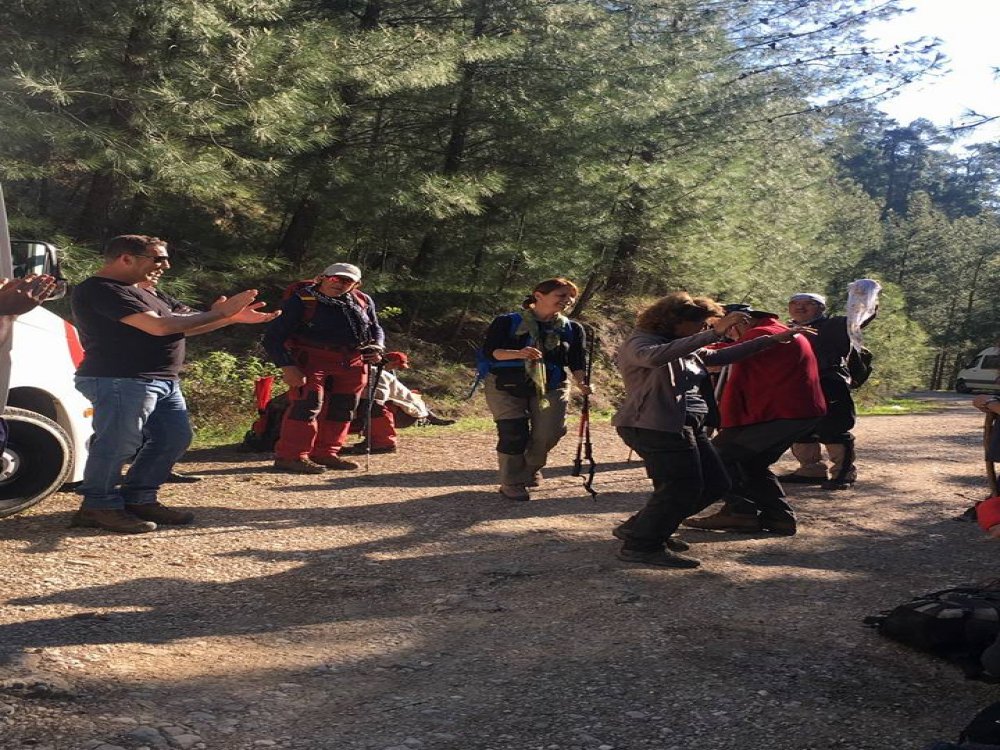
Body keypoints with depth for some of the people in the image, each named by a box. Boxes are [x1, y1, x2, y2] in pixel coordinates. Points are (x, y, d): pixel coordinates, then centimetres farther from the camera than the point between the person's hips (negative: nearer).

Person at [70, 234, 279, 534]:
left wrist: (231, 317, 15)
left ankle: (139, 500, 20)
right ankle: (98, 507, 5)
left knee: (174, 439, 10)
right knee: (119, 443, -8)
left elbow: (177, 328, 24)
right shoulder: (102, 290, -12)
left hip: (163, 382, 10)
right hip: (120, 381, -10)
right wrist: (219, 313, -12)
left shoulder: (135, 292, 22)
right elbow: (160, 326, -21)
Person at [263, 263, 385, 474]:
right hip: (312, 359, -6)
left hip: (353, 363, 6)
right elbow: (273, 337, -8)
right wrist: (287, 366, -20)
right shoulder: (301, 301, -7)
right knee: (307, 405, -15)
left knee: (342, 409, 9)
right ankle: (290, 456, -8)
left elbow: (376, 329, 25)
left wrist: (377, 347, 3)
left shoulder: (363, 302, 9)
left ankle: (325, 454, 21)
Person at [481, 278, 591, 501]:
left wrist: (581, 382, -17)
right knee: (513, 433, -9)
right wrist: (518, 353, -30)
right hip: (506, 386, -3)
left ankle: (531, 468, 24)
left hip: (551, 388, 3)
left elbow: (578, 363, 5)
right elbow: (489, 351, -11)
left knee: (549, 433, -9)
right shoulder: (508, 322, -5)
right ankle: (511, 483, 13)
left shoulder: (573, 329, 7)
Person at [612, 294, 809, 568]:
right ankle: (641, 545, 3)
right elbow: (656, 357, -33)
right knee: (682, 488, -12)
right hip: (656, 427, -10)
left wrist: (771, 339, 26)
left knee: (715, 484, 13)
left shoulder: (688, 349, 19)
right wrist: (714, 334, -38)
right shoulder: (640, 342, -10)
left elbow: (722, 356, 29)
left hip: (689, 426, 10)